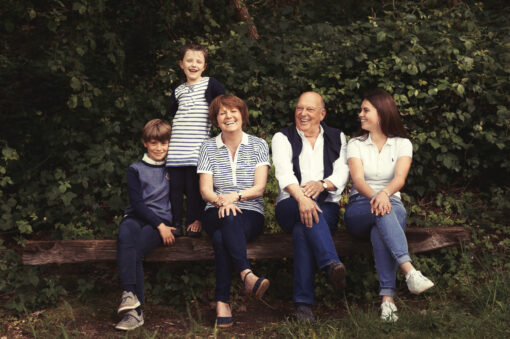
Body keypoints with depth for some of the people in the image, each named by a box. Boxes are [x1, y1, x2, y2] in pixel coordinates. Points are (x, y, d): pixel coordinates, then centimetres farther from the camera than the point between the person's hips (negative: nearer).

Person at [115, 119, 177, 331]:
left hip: (161, 221, -1)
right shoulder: (136, 170, 13)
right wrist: (160, 226, -9)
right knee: (125, 237, -38)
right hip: (136, 217, 1)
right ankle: (130, 294, -49)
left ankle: (133, 310, -39)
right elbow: (136, 203, 2)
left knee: (134, 251, -32)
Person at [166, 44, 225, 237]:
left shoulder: (210, 84, 3)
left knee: (193, 186, -5)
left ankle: (194, 223, 6)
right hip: (176, 148, 4)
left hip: (198, 147, -3)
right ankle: (175, 223, 11)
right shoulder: (178, 91, 15)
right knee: (175, 186, 3)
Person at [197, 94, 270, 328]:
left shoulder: (258, 145, 8)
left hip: (251, 214, 0)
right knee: (229, 219, -39)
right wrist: (221, 201, -21)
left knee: (221, 238, -36)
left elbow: (259, 188, -1)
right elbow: (205, 191, 2)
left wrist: (234, 196, -20)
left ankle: (222, 301, -42)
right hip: (216, 215, 0)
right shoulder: (208, 148, 11)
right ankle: (247, 275, -56)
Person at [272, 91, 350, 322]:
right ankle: (332, 264, -54)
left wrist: (322, 184, -25)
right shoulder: (283, 138, 7)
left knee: (302, 231, -34)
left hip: (326, 208, 1)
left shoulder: (336, 138, 14)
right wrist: (302, 198, -34)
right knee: (307, 211, -38)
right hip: (289, 208, 0)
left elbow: (342, 173, -1)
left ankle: (303, 303, -40)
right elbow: (284, 173, -13)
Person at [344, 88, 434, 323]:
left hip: (391, 204, 0)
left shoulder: (402, 144, 9)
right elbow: (358, 180, -9)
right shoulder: (355, 144, 9)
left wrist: (385, 193, -34)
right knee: (380, 211, -38)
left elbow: (400, 178, -10)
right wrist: (375, 196, -32)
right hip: (359, 209, 0)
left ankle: (387, 298, -48)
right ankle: (410, 272, -57)